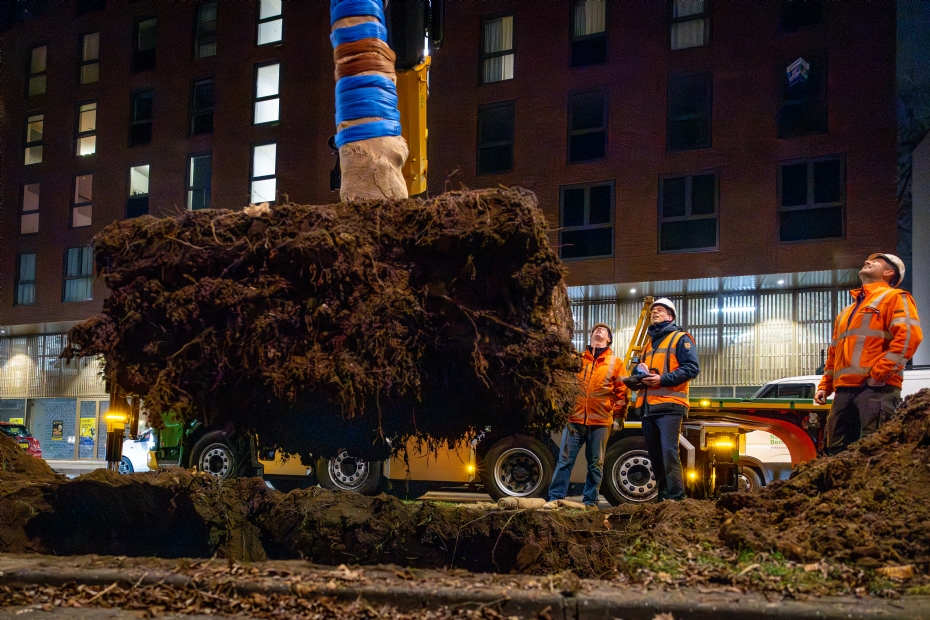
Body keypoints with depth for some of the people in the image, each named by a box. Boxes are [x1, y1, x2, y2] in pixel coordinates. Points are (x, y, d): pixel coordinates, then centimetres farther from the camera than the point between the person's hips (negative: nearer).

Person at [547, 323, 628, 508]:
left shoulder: (615, 362, 11)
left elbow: (622, 392, 8)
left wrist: (618, 418, 2)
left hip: (601, 422, 0)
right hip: (574, 419, 0)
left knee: (596, 464, 5)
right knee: (565, 461, -3)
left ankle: (590, 501, 12)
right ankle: (555, 498, 1)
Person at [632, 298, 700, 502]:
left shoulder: (680, 338, 4)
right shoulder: (649, 343, 26)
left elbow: (692, 368, -8)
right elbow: (641, 370, 30)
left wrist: (663, 379, -17)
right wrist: (641, 376, 4)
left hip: (669, 406, -7)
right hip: (647, 408, 7)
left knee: (669, 453, -15)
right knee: (655, 455, 8)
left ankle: (676, 498, -14)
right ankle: (663, 496, 15)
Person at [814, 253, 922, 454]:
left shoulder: (894, 297, 6)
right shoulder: (847, 311, 30)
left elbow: (909, 335, -11)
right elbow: (834, 353, 31)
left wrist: (878, 374, -17)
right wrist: (824, 386, 18)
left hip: (876, 389, -8)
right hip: (844, 390, 8)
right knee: (836, 451, 5)